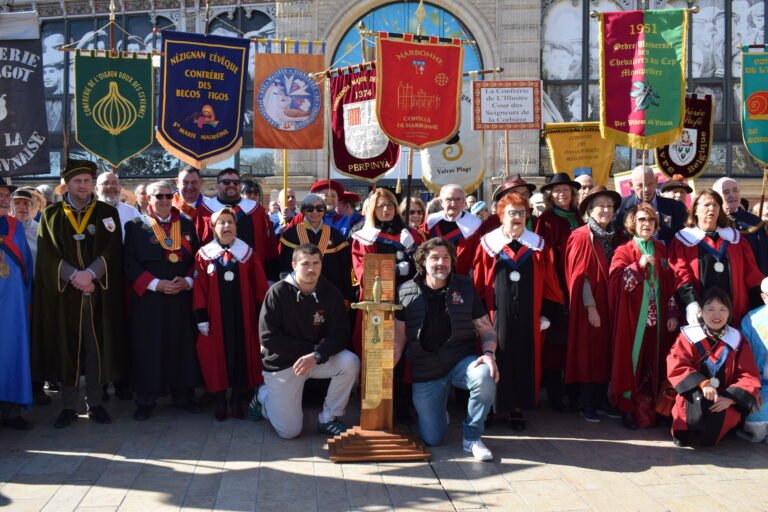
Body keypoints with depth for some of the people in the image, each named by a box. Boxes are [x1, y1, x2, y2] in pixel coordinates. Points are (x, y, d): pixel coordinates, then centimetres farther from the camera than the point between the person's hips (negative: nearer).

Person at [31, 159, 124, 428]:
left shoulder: (107, 213, 6)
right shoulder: (51, 214, 7)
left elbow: (112, 250, -3)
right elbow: (47, 254, -2)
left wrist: (90, 274, -17)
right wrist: (74, 276, -15)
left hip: (99, 293, 0)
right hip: (64, 293, 0)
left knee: (96, 346, 4)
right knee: (67, 348, 4)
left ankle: (95, 403, 13)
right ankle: (69, 406, 13)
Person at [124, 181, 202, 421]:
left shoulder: (187, 225, 10)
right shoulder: (136, 226, 2)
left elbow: (197, 259, 10)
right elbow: (130, 263, -4)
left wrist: (187, 281, -8)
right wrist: (157, 284, -14)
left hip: (182, 297, 2)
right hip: (148, 298, -2)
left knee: (182, 345, 6)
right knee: (148, 348, 1)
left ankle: (183, 395, 17)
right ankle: (146, 400, 12)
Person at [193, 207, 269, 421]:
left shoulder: (248, 253, 3)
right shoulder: (204, 255, 0)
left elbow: (260, 287, 3)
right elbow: (199, 289, -3)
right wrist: (201, 317, -7)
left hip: (242, 315, 1)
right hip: (216, 316, -1)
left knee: (242, 354, 6)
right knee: (217, 356, 4)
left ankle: (236, 400, 19)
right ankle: (220, 401, 18)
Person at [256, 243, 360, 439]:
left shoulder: (330, 293, -12)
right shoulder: (278, 293, -18)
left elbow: (340, 335, -13)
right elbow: (268, 338, -20)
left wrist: (316, 355, -31)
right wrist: (311, 347, -19)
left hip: (317, 359, 3)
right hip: (281, 363, -3)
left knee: (350, 362, -25)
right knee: (289, 431, -2)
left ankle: (327, 418, -4)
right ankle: (264, 396, 30)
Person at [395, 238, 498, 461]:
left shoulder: (465, 287, 2)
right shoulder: (406, 292, 1)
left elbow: (486, 328, 3)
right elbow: (398, 339, 6)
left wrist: (488, 353, -17)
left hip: (461, 360, 0)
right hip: (425, 371, 0)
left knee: (485, 378, -35)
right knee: (431, 438, -1)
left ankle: (472, 437, -10)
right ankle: (439, 413, 38)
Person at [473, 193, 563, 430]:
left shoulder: (537, 245, 7)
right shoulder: (488, 244, 2)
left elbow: (549, 284, 7)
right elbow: (478, 283, 1)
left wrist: (546, 314, 2)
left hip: (527, 318, 2)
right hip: (497, 315, -2)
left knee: (525, 362, 5)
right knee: (496, 362, 1)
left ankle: (518, 408, 17)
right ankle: (491, 407, 14)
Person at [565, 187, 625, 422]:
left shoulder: (616, 237, 10)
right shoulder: (581, 237, -9)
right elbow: (580, 275, -13)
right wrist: (590, 307, -17)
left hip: (610, 305, 6)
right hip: (589, 307, -6)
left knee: (606, 353, 9)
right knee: (588, 353, -1)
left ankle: (602, 400, 19)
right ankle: (587, 405, 7)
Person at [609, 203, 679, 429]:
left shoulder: (661, 250, 11)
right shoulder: (624, 251, -1)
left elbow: (671, 284, 11)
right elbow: (616, 281, -14)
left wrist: (673, 314, 5)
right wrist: (640, 265, -21)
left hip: (657, 318, 4)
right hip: (632, 319, -4)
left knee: (654, 362, 7)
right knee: (631, 360, -2)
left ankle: (649, 408, 17)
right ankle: (628, 409, 7)